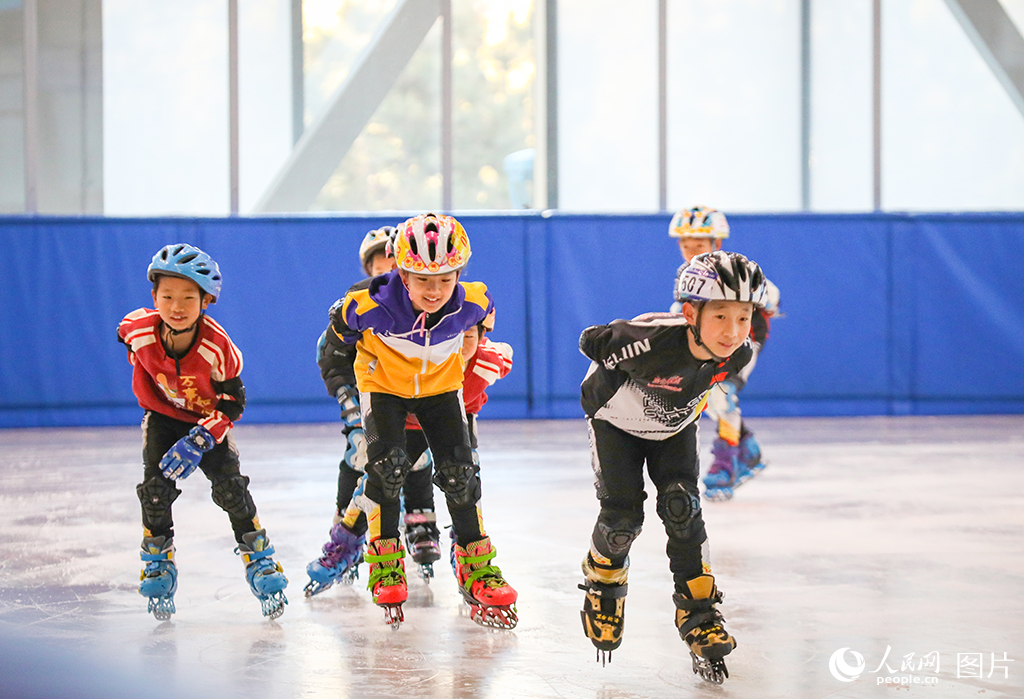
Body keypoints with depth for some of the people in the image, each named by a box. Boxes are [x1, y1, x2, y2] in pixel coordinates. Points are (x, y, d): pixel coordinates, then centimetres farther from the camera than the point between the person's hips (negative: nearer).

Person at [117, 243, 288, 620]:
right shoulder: (138, 330, -27)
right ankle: (157, 563, 8)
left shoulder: (218, 347, -33)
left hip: (210, 419, -2)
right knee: (156, 487, -13)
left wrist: (200, 440, -32)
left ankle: (259, 559, 5)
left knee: (230, 487, -13)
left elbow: (233, 403, -22)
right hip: (164, 416, 2)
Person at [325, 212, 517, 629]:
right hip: (383, 385, -2)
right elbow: (341, 322, -10)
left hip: (440, 387, 2)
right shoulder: (373, 305, -35)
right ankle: (385, 563, -2)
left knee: (458, 473, -4)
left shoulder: (471, 304, -29)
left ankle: (477, 568, 13)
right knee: (387, 464, -20)